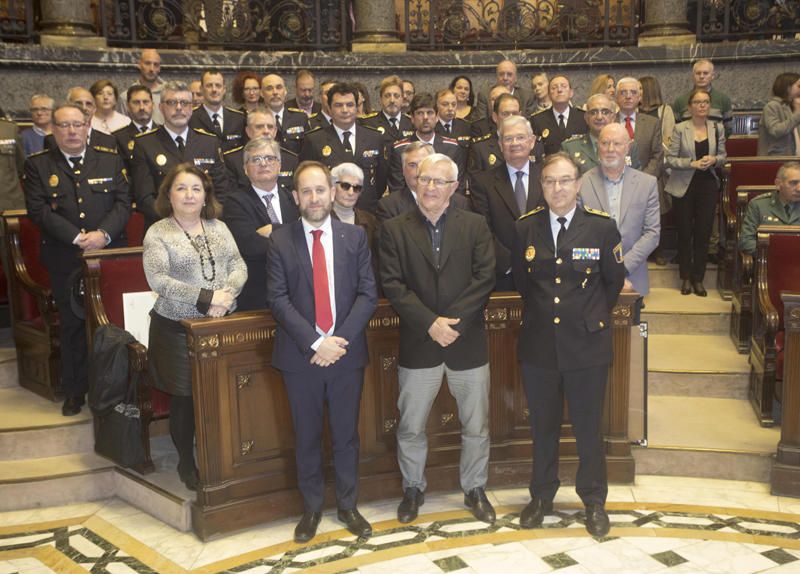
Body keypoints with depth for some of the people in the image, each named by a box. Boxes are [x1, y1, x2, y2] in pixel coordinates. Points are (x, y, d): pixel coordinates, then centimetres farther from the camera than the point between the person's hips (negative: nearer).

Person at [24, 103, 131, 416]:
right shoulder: (37, 165, 4)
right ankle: (75, 391, 17)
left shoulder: (111, 160, 8)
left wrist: (103, 234, -16)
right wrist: (78, 237, -15)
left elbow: (123, 203, 1)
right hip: (65, 260, -1)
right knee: (72, 325, 6)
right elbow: (38, 210, -6)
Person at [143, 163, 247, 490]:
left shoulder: (218, 227, 9)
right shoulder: (157, 233, -5)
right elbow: (157, 279, -16)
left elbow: (239, 266, 4)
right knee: (185, 399, 7)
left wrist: (227, 294, -17)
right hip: (178, 329, -3)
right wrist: (205, 297, -22)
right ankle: (187, 464, 26)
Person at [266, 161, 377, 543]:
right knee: (307, 437, 11)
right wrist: (315, 342, -16)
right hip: (300, 355, -1)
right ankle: (312, 507, 26)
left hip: (347, 352, 1)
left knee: (346, 434, 11)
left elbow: (368, 293, -1)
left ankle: (348, 505, 27)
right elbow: (278, 299, -7)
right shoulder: (280, 241, -1)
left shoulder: (355, 236, 3)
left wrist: (341, 340, -13)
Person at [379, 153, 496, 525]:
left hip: (468, 342, 1)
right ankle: (413, 488, 31)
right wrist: (430, 323, -16)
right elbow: (392, 284, -7)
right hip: (417, 345, 0)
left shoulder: (475, 226, 3)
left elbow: (484, 278, -6)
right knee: (410, 427, 10)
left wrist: (452, 320, -16)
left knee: (476, 426, 10)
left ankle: (475, 490, 30)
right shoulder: (394, 229, 1)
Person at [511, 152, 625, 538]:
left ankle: (594, 501, 26)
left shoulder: (602, 226, -6)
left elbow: (614, 280, 5)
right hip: (538, 343, 2)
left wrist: (592, 315, 8)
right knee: (543, 426, 15)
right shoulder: (526, 227, 0)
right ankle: (542, 496, 32)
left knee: (589, 428, 9)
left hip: (586, 344, -2)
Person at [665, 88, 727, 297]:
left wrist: (714, 160, -12)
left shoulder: (717, 129, 3)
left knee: (704, 232, 3)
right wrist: (693, 163, -20)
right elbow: (670, 159, -8)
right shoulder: (680, 129, -7)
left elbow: (723, 156, 11)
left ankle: (698, 278, 15)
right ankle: (685, 278, 19)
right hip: (684, 186, -2)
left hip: (708, 185, 2)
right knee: (685, 232, 6)